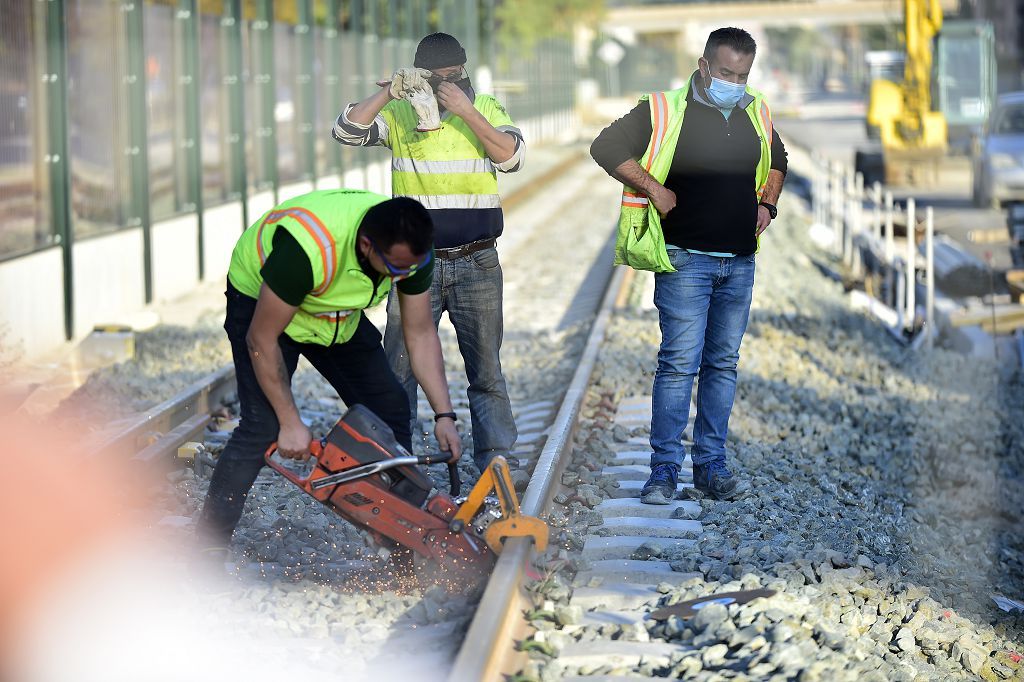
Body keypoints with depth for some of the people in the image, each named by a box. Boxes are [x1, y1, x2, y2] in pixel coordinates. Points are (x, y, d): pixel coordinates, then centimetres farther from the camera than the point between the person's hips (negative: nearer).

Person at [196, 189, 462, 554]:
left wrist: (444, 415, -13)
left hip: (338, 313, 6)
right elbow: (261, 340, -31)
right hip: (261, 303, -6)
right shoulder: (309, 249, -43)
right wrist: (291, 424, -26)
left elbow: (421, 335, -9)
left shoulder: (410, 246, -24)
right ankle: (208, 549, -16)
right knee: (263, 425, -21)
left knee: (389, 410, 0)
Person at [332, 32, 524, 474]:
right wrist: (389, 92, -17)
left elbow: (512, 156, -11)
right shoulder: (399, 115, 4)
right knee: (398, 368, 3)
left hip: (476, 266, 0)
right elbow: (346, 131, -9)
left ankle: (496, 462, 10)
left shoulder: (486, 109, 5)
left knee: (486, 370, 4)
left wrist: (466, 111, -20)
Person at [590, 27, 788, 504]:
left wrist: (767, 203, 13)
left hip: (740, 262, 5)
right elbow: (606, 147, -7)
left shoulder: (757, 115, 12)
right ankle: (664, 470, -3)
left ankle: (711, 466, 13)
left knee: (723, 364, 7)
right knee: (679, 363, -8)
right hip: (686, 260, -5)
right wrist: (653, 189, -13)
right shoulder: (665, 111, -6)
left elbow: (777, 160, 30)